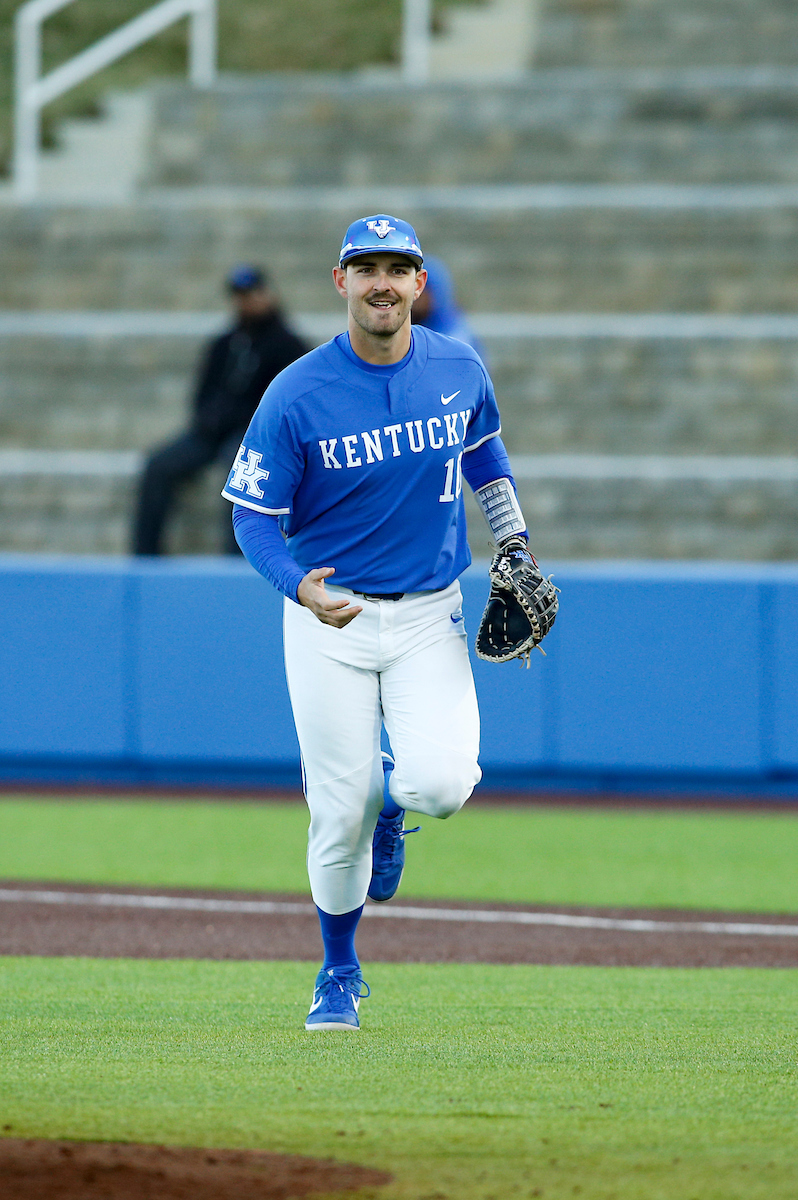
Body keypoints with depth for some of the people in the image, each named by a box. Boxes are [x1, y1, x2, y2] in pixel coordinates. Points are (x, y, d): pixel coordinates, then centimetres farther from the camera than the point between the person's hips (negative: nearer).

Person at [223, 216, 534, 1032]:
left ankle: (393, 793, 19)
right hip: (330, 615, -2)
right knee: (338, 813, -1)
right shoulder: (296, 396, -13)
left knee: (440, 783, -20)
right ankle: (339, 974, 24)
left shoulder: (460, 373, -2)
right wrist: (301, 588, -29)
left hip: (429, 614, 2)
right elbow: (252, 516, -11)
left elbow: (486, 458, 19)